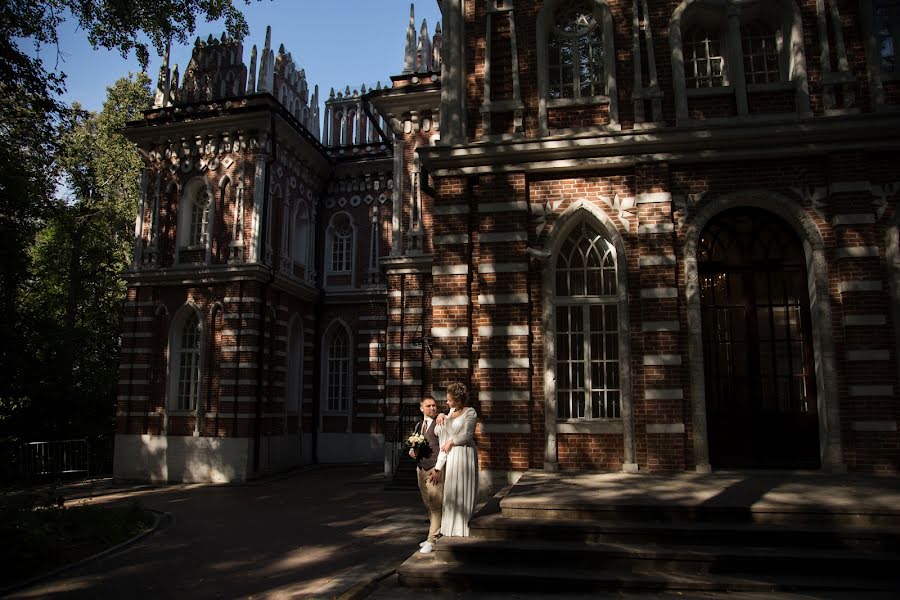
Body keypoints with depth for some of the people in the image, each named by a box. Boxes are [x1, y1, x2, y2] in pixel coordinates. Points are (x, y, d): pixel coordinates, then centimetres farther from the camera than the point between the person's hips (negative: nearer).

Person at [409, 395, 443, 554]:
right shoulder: (418, 425, 14)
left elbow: (443, 449, -13)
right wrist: (412, 451, 2)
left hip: (434, 469, -7)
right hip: (420, 468, 7)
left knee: (435, 505, -7)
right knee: (428, 505, 13)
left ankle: (432, 540, -3)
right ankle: (437, 533, 25)